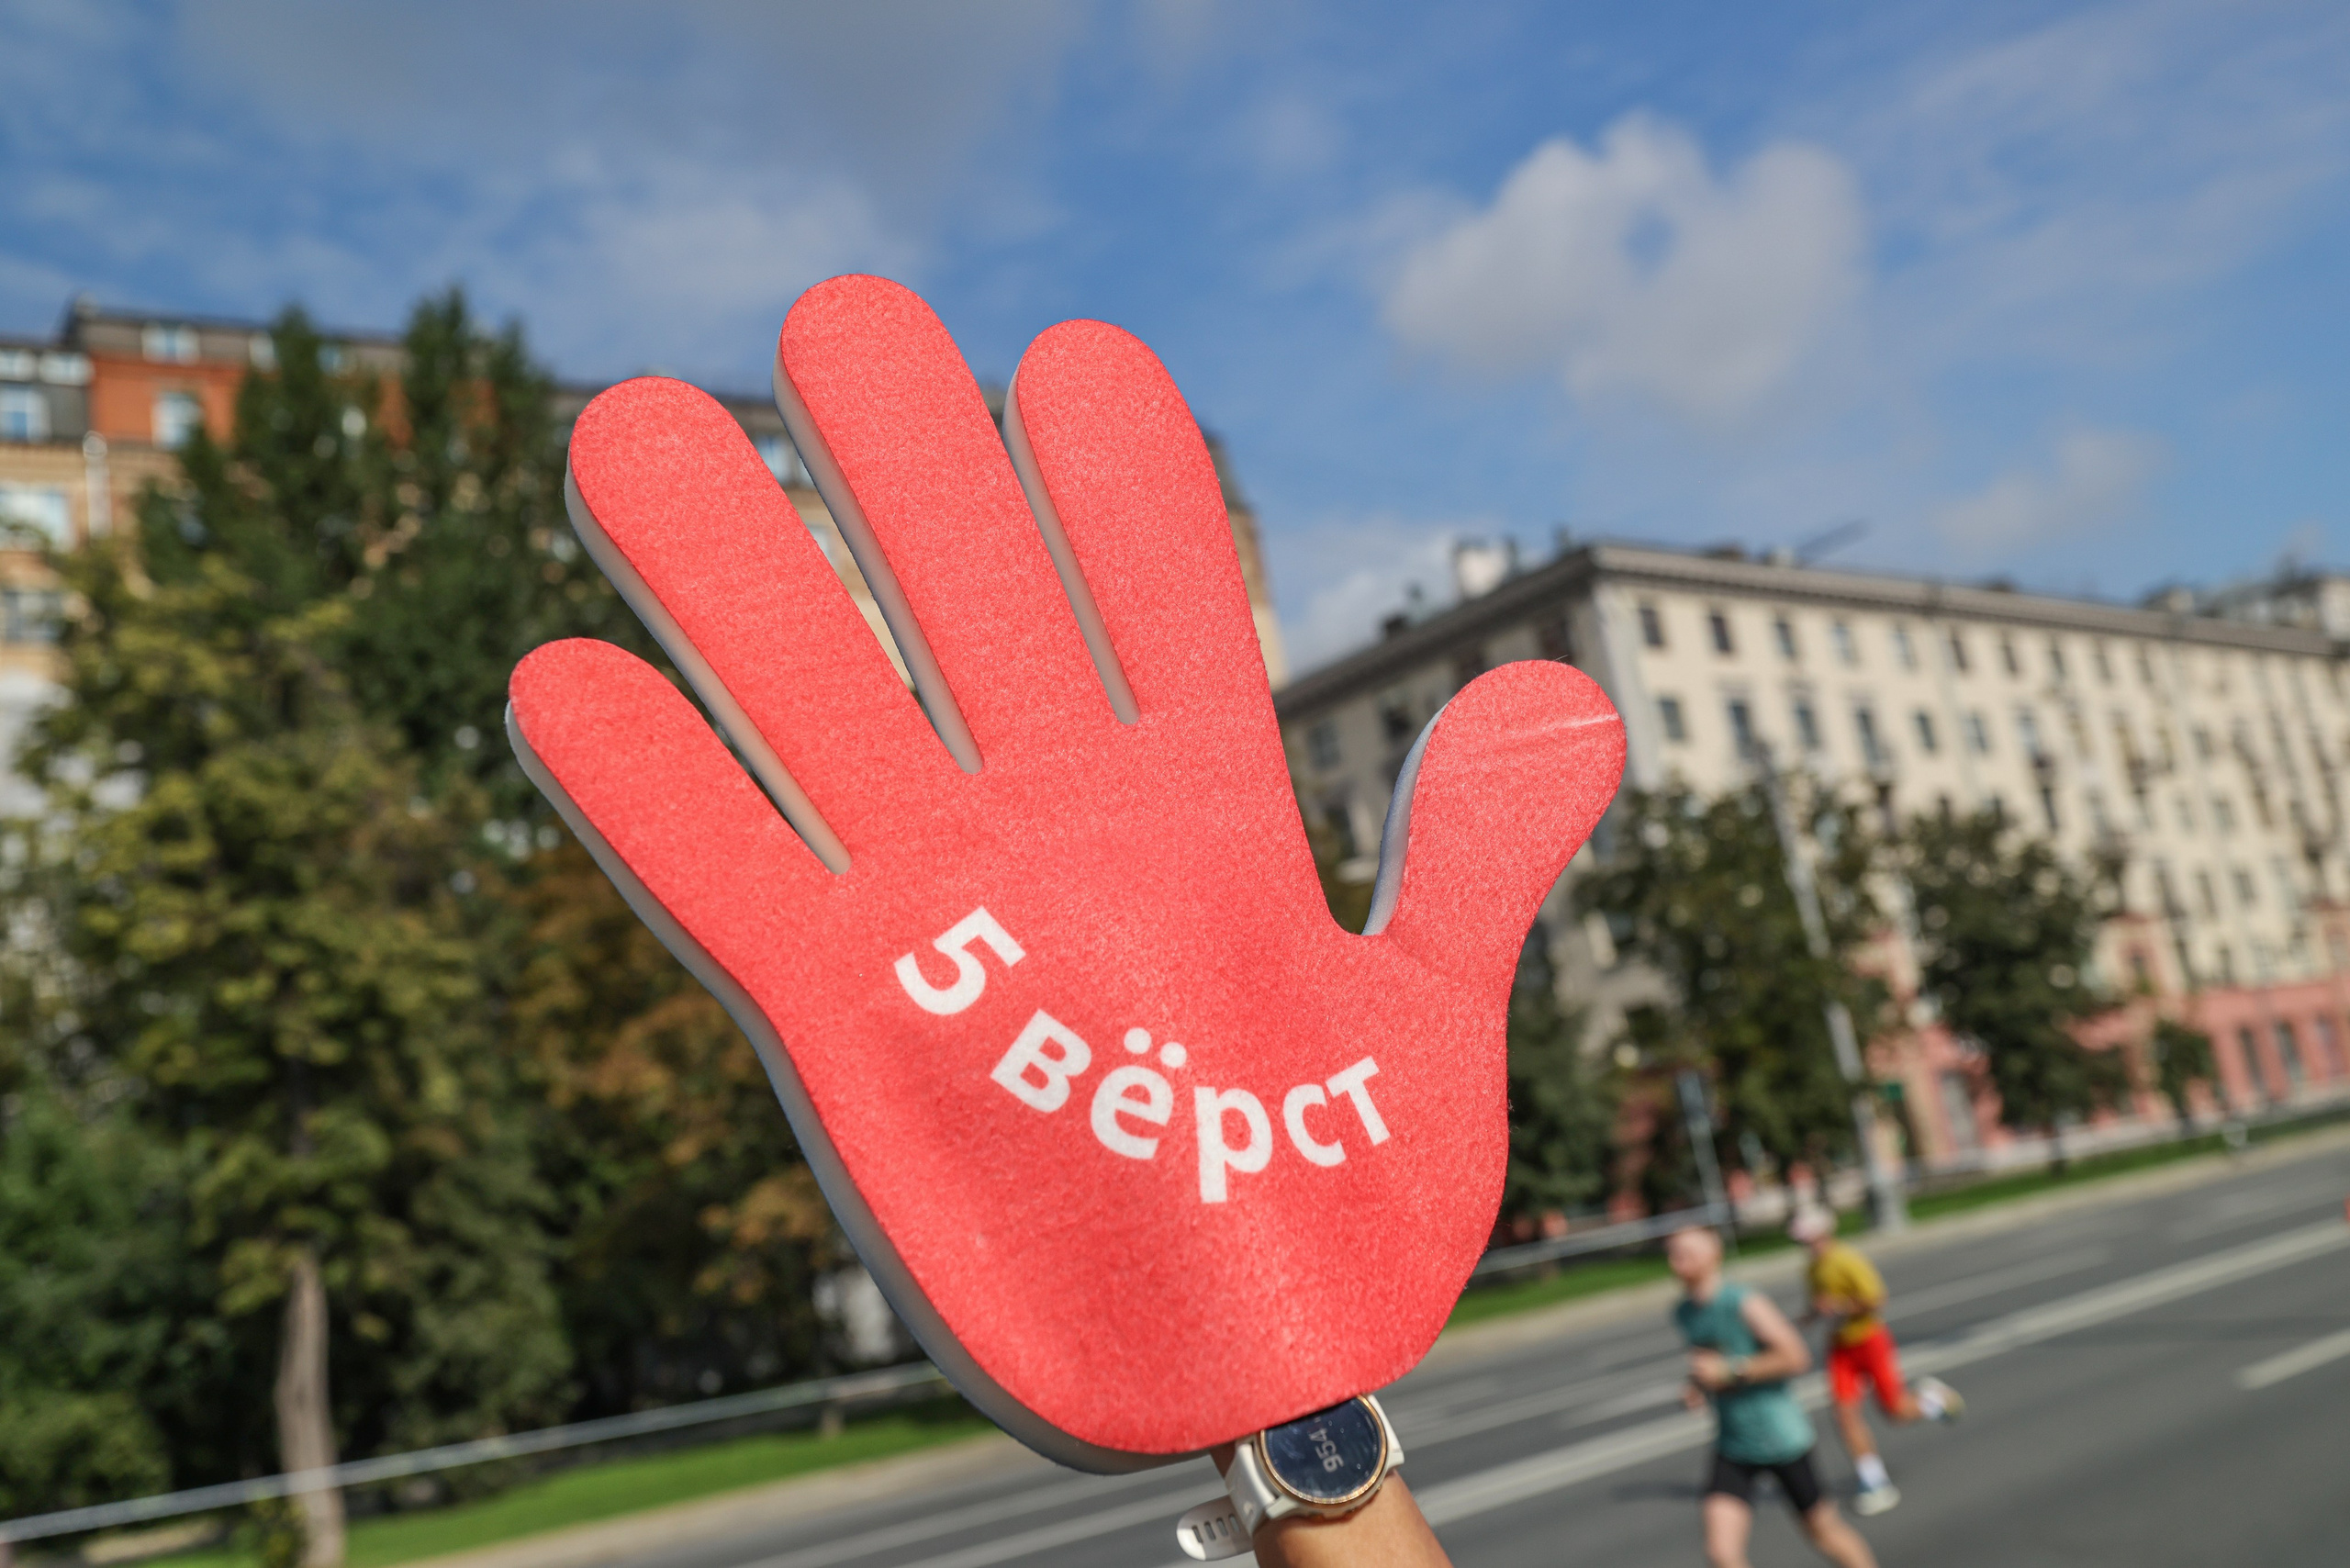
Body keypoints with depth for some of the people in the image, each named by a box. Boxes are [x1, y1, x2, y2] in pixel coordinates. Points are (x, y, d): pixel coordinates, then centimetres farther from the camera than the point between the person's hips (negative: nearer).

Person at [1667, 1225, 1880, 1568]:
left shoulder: (1743, 1301, -17)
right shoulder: (1683, 1314, 5)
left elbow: (1795, 1357, -21)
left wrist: (1729, 1372, -22)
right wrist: (1699, 1382, 5)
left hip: (1782, 1439, -5)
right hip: (1733, 1449, 5)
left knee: (1824, 1531, 14)